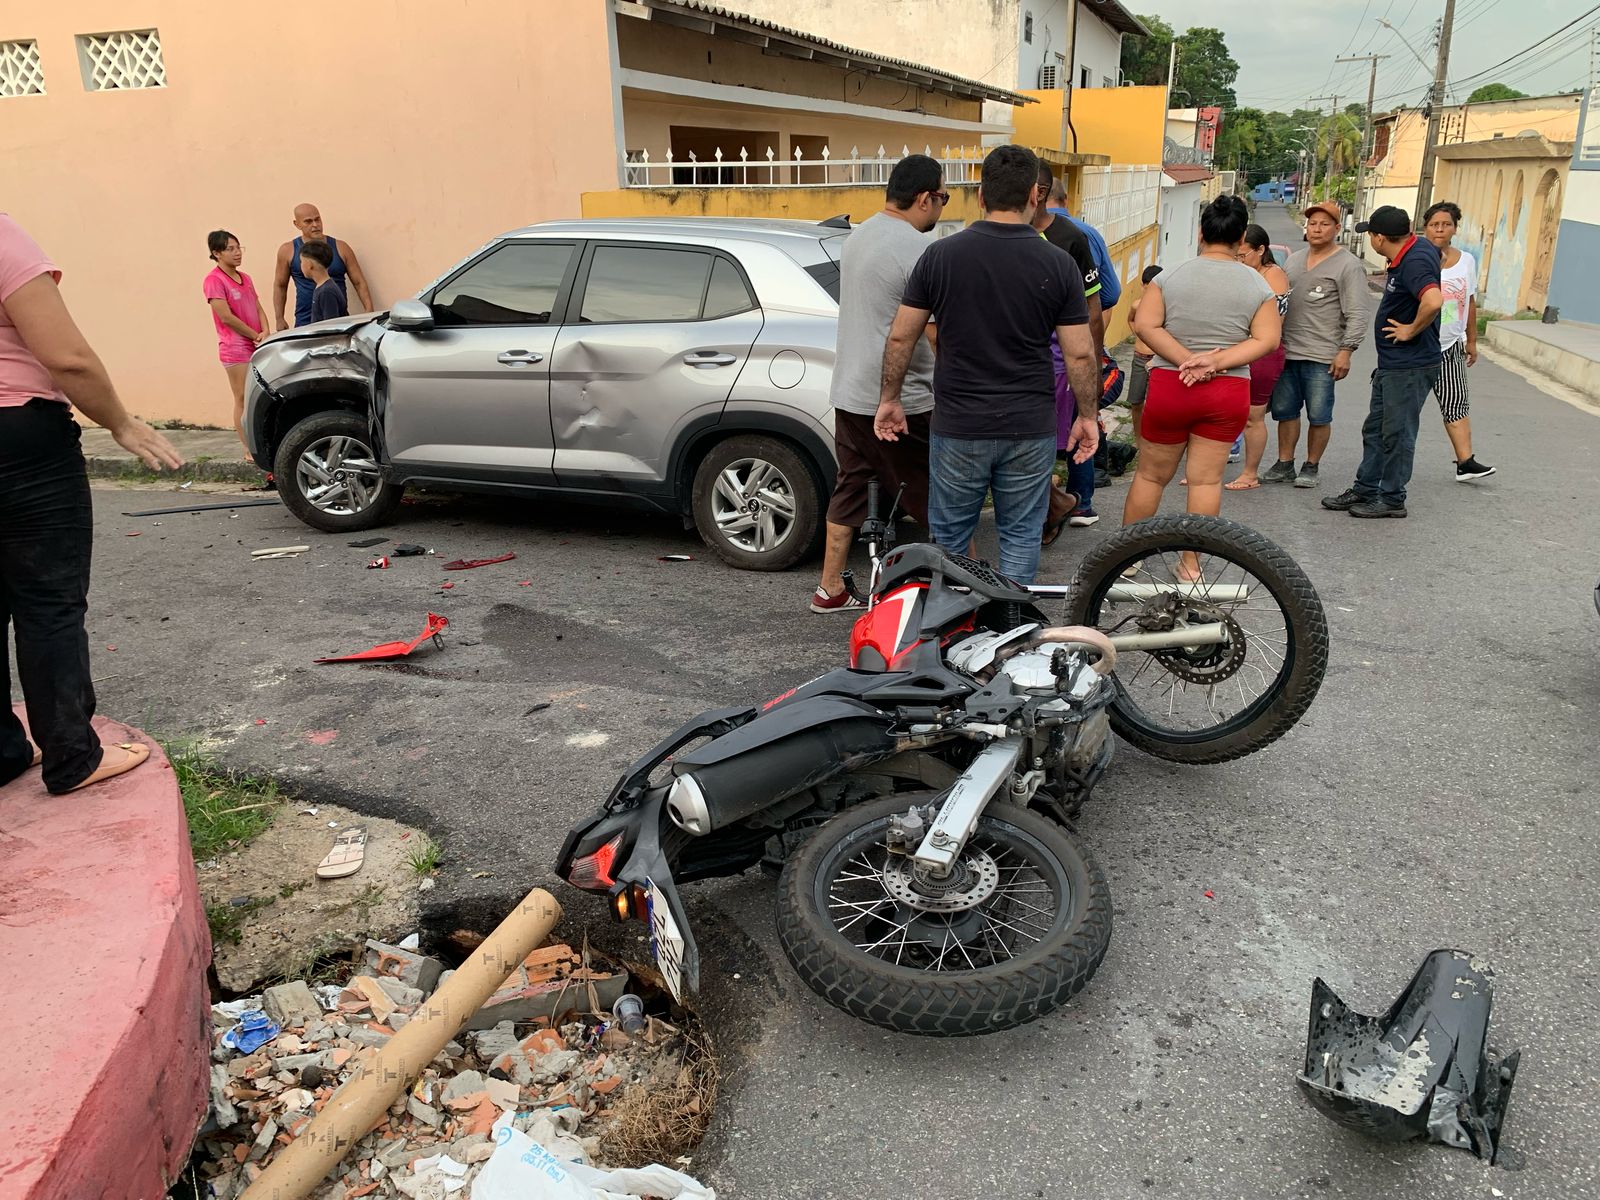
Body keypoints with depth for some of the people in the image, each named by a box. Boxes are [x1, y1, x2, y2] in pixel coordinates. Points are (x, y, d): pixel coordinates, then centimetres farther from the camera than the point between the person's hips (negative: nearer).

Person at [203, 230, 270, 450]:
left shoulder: (245, 278, 15)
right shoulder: (214, 280, -8)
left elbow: (258, 308, 12)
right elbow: (226, 317, -14)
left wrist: (266, 333, -7)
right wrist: (256, 336, -8)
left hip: (258, 347, 7)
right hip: (236, 349, -7)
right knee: (243, 399, -4)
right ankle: (249, 450, 0)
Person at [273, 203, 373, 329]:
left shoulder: (341, 248, 7)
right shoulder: (288, 251, 6)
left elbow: (359, 282, 7)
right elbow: (280, 286, 14)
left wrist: (369, 312, -6)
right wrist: (280, 319, 7)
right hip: (305, 322, 0)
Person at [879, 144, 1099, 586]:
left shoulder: (940, 255, -5)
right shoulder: (1058, 264, -5)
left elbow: (901, 338, -1)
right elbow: (1080, 354, -3)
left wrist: (889, 399, 12)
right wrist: (1087, 415, 10)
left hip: (958, 429, 0)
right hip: (1030, 431, 0)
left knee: (948, 538, 14)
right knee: (1021, 537, 13)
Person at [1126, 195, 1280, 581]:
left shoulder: (1170, 276, -3)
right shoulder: (1258, 285, 1)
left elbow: (1144, 325, -12)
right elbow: (1267, 339, -6)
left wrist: (1186, 360, -15)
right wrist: (1217, 361, -14)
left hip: (1170, 387, -1)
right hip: (1229, 392, 1)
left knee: (1150, 475, 11)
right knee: (1206, 480, 7)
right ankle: (1191, 564, 13)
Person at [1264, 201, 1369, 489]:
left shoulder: (1348, 265, -4)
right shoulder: (1294, 259, 15)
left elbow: (1356, 315, -8)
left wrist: (1345, 351, -15)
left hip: (1322, 356, -6)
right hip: (1287, 352, 6)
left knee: (1319, 416, 0)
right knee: (1284, 411, 8)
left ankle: (1311, 467, 11)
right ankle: (1284, 465, 17)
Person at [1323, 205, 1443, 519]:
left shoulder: (1415, 262, -24)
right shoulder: (1417, 246, 6)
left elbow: (1434, 301, -40)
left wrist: (1412, 330, -23)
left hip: (1409, 366, -10)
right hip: (1391, 364, 10)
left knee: (1397, 434, 1)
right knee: (1375, 429, 16)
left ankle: (1392, 499, 11)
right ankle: (1364, 490, 26)